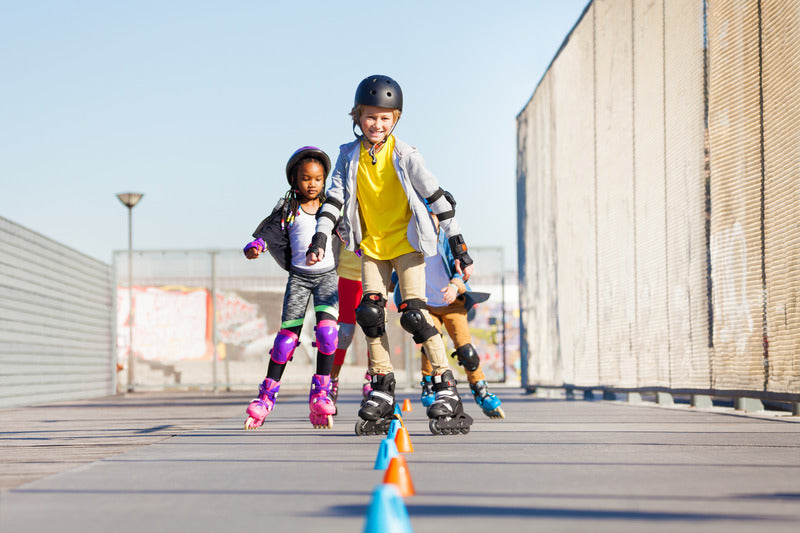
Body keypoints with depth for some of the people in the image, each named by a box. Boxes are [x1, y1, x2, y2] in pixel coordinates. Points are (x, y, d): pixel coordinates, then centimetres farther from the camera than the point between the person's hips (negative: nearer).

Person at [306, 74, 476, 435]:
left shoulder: (405, 156, -10)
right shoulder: (349, 156, 0)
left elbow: (436, 198, -8)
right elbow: (334, 198, 0)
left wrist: (458, 245, -9)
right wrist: (320, 238, -14)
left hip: (407, 242, -4)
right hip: (372, 246, 4)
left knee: (414, 313, -15)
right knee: (370, 312, -6)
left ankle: (446, 389, -8)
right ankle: (382, 389, 6)